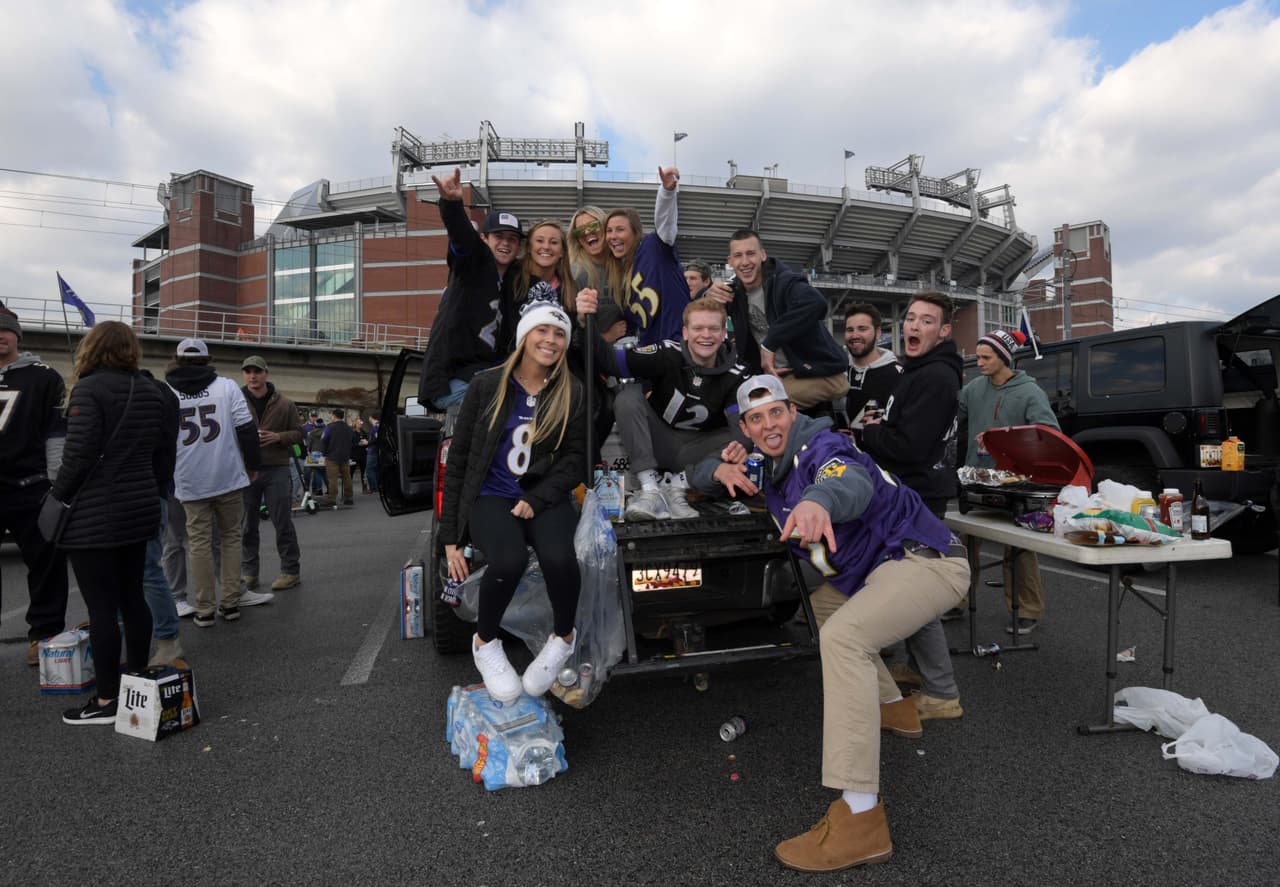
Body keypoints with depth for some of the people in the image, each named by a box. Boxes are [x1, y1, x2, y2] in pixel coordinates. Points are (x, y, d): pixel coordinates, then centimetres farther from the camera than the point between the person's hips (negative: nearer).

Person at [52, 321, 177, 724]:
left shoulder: (90, 389, -11)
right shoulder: (151, 391, 11)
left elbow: (79, 456, -17)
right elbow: (165, 453, 14)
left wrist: (55, 503, -5)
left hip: (94, 517, -7)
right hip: (138, 510, 7)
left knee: (101, 607, -2)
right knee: (132, 597, 15)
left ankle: (107, 700, 6)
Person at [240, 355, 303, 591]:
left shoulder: (284, 404, 2)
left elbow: (298, 434, 5)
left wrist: (278, 437, -13)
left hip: (276, 470, -1)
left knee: (282, 522, 4)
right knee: (247, 524, 9)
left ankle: (291, 570, 13)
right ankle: (248, 572, 21)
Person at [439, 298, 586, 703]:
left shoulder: (572, 393, 5)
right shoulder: (487, 385, 1)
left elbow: (574, 458, 2)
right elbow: (458, 459, 3)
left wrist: (535, 500, -16)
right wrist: (450, 536, 0)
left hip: (546, 497, 1)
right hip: (491, 496, -1)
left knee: (559, 558, -32)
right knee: (509, 561, -33)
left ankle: (564, 636, 2)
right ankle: (485, 641, 0)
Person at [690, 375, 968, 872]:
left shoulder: (819, 445, -15)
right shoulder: (768, 464, 11)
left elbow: (853, 481, -38)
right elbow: (702, 474, 19)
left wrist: (817, 501, -62)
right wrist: (722, 471, -6)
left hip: (925, 559, -10)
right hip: (876, 571, 10)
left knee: (842, 637, -30)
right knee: (825, 602, 29)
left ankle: (861, 820, -29)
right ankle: (891, 707, 38)